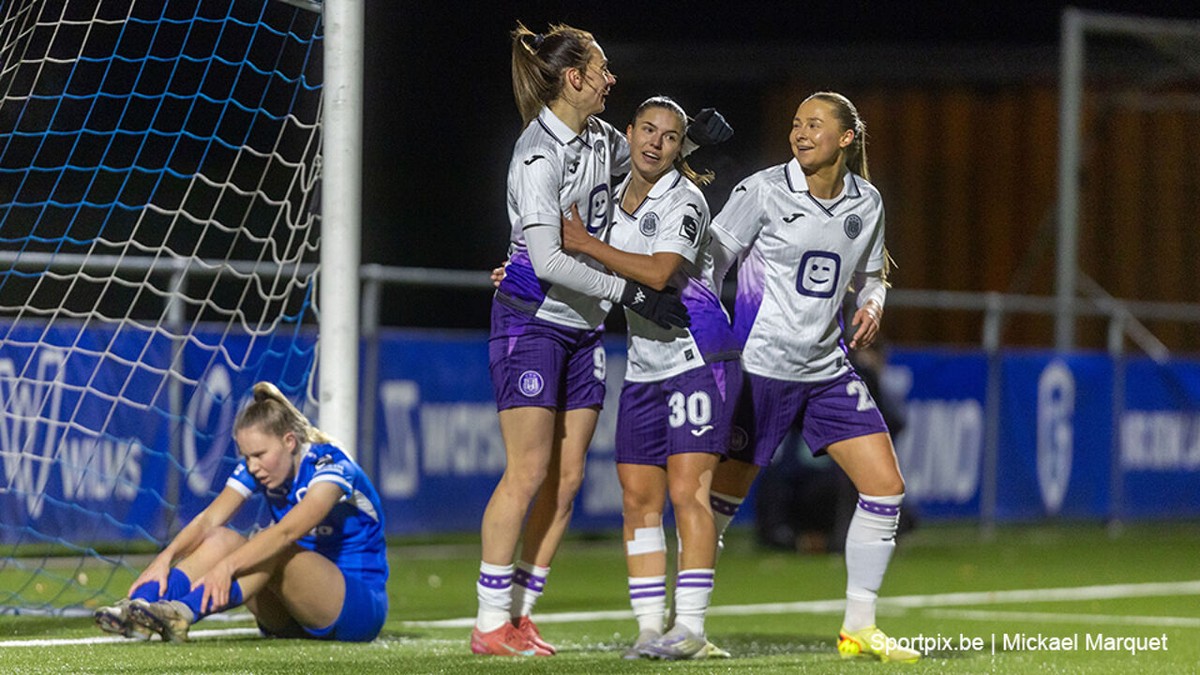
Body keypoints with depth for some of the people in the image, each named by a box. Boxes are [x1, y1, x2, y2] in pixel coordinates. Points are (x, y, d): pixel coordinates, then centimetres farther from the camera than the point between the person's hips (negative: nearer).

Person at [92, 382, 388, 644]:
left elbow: (286, 533, -35)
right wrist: (166, 557, -31)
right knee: (222, 538, -16)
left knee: (273, 551, -33)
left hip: (362, 605, -6)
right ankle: (139, 606, -36)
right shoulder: (256, 468, 1)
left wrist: (227, 565, -48)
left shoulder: (332, 467, -19)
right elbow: (209, 519, -13)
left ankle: (183, 613, -54)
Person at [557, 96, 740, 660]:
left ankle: (690, 626, -13)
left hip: (698, 358, -7)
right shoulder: (616, 197, 12)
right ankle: (649, 625, 4)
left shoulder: (684, 200, -10)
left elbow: (658, 273, -24)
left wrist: (586, 244, -18)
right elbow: (597, 274, 29)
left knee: (687, 491, -13)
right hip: (644, 365, 7)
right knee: (638, 500, 2)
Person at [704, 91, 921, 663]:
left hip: (828, 369, 5)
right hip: (760, 366, -5)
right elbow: (707, 263, -7)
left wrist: (872, 305, -2)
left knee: (885, 486, -2)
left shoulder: (866, 203, 5)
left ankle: (858, 628, 7)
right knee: (720, 496, -3)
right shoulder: (763, 191, -9)